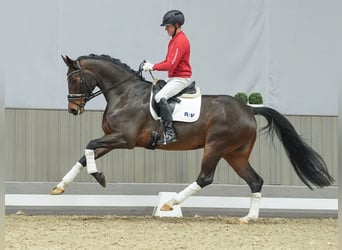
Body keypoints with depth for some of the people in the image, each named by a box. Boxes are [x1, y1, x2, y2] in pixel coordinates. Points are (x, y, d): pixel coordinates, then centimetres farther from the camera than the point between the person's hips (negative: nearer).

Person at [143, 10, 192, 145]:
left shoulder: (181, 41, -17)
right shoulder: (174, 40, 15)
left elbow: (171, 64, -22)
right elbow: (168, 61, 17)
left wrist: (153, 67, -16)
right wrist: (151, 66, 2)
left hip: (181, 79, -11)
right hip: (173, 78, 11)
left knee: (160, 97, -29)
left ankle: (170, 132, -31)